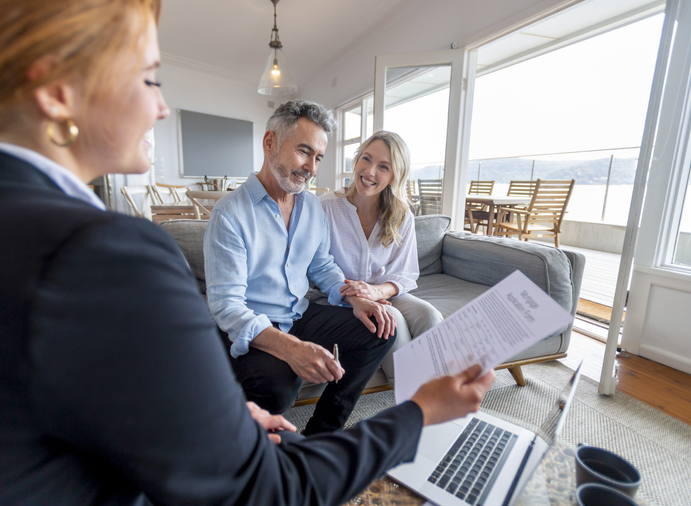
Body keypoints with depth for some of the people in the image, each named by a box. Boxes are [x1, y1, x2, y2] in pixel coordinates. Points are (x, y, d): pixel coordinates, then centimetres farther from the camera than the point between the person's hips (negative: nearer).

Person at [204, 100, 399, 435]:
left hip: (301, 316, 7)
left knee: (380, 330, -4)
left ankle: (321, 435, 6)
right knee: (274, 388, -35)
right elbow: (225, 304, -21)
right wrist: (289, 347, -36)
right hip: (251, 329, -6)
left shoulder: (313, 207, 6)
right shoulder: (229, 215, -15)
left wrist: (354, 297, -6)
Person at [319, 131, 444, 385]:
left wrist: (377, 291, -22)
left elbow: (406, 275, 0)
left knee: (429, 315, -25)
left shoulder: (403, 218, -1)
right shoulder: (326, 207, -10)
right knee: (391, 319, -30)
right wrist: (351, 294, -24)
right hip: (339, 299, -3)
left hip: (385, 295, 3)